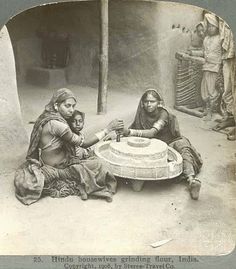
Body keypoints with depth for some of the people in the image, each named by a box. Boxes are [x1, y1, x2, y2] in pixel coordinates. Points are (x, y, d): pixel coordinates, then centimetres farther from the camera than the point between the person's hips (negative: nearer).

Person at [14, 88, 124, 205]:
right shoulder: (55, 124, -27)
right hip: (55, 169, -10)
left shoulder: (47, 117, 3)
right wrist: (108, 129, -20)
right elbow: (83, 144, -23)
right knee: (97, 165, -11)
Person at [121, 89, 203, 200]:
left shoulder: (163, 113, -18)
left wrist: (130, 132, -43)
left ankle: (191, 179, -57)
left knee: (184, 149, -38)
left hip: (172, 142, -4)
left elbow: (152, 132, -33)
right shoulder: (142, 114, 0)